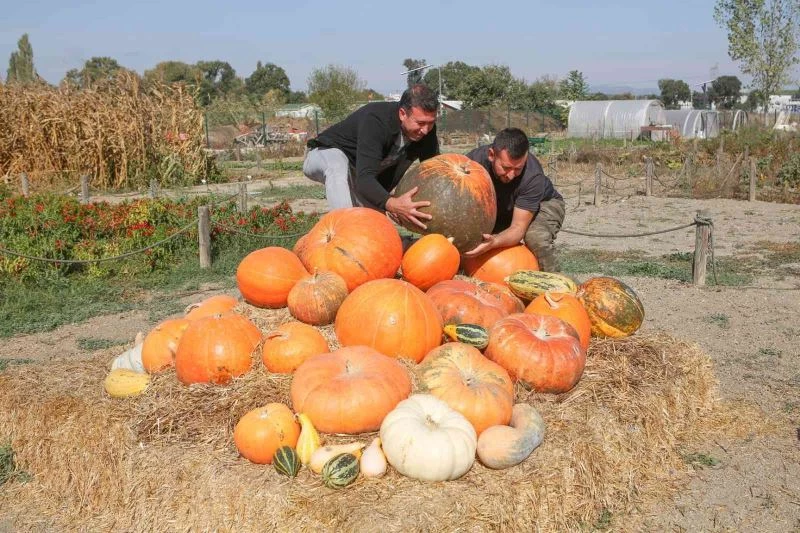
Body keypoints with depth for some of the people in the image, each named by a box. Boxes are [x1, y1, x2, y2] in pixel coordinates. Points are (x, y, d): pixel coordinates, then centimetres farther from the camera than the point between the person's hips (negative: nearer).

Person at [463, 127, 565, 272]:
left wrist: (493, 242, -58)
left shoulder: (533, 176, -39)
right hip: (498, 209, 3)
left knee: (537, 238, -35)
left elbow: (518, 228, -37)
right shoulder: (473, 161, -32)